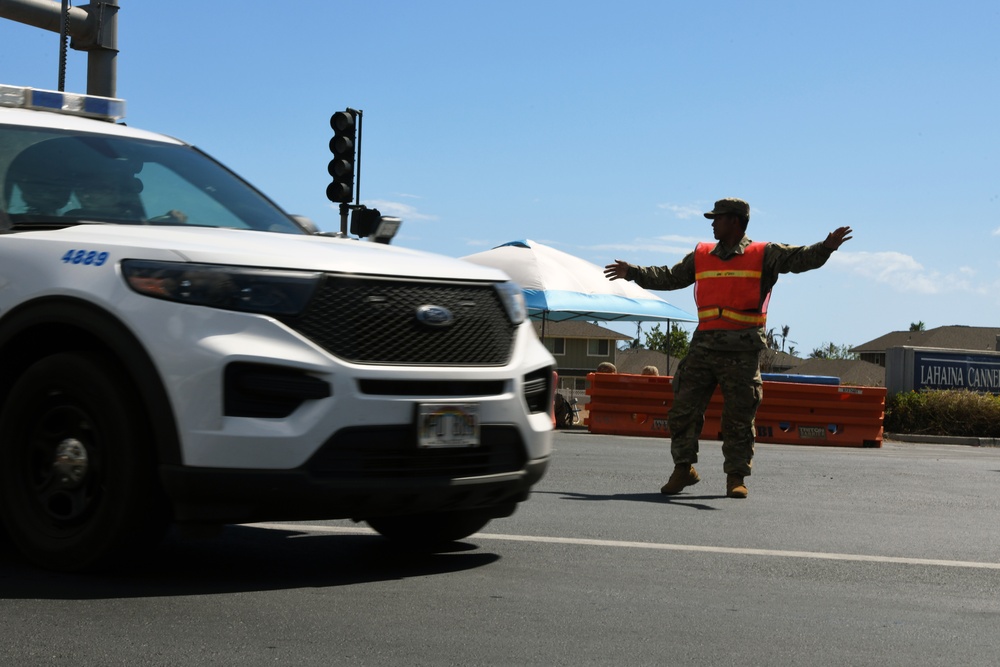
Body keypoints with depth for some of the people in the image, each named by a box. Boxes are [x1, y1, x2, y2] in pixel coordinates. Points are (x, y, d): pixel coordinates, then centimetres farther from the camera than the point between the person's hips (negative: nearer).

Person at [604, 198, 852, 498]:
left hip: (742, 351, -4)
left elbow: (800, 259, -8)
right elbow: (669, 277, 25)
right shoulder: (701, 256, 15)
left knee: (739, 418, 1)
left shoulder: (764, 255, 3)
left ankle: (736, 477, 11)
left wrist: (826, 247, -25)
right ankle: (683, 468, 16)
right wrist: (633, 272, 24)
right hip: (704, 346, 4)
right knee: (683, 409, 2)